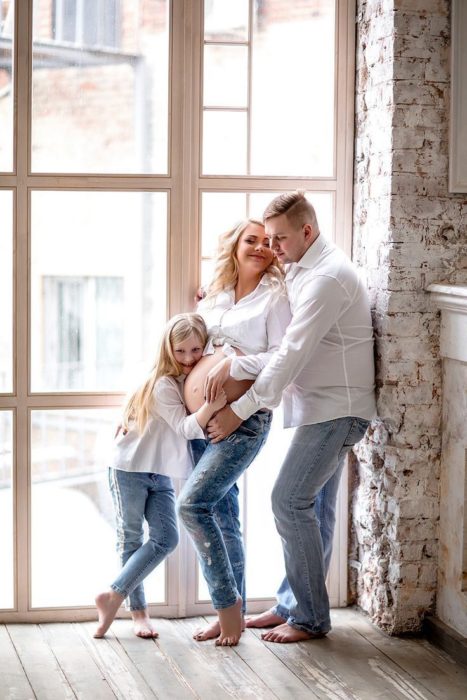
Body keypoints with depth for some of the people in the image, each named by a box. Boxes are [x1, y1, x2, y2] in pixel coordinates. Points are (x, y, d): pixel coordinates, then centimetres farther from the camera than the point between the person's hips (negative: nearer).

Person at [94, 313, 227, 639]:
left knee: (166, 538, -3)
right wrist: (211, 406, -46)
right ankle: (138, 610, 11)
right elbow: (185, 428, -29)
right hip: (129, 468, -7)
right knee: (131, 538, 3)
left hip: (161, 474, 7)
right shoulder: (163, 385, -22)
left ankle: (114, 596, 0)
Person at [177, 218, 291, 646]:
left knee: (194, 502, -18)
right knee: (222, 518, 9)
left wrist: (236, 363, -19)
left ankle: (228, 602, -6)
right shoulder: (215, 297, 17)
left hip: (245, 418, -6)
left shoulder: (275, 296, -1)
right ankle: (232, 612, 16)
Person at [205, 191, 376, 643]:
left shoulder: (327, 277, -19)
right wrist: (232, 362, 0)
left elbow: (292, 353, -23)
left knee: (290, 501, -10)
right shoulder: (300, 271, 14)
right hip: (326, 407, 10)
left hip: (336, 407, -10)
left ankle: (310, 618, -2)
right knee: (312, 506, 13)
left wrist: (240, 410, -20)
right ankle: (292, 604, 20)